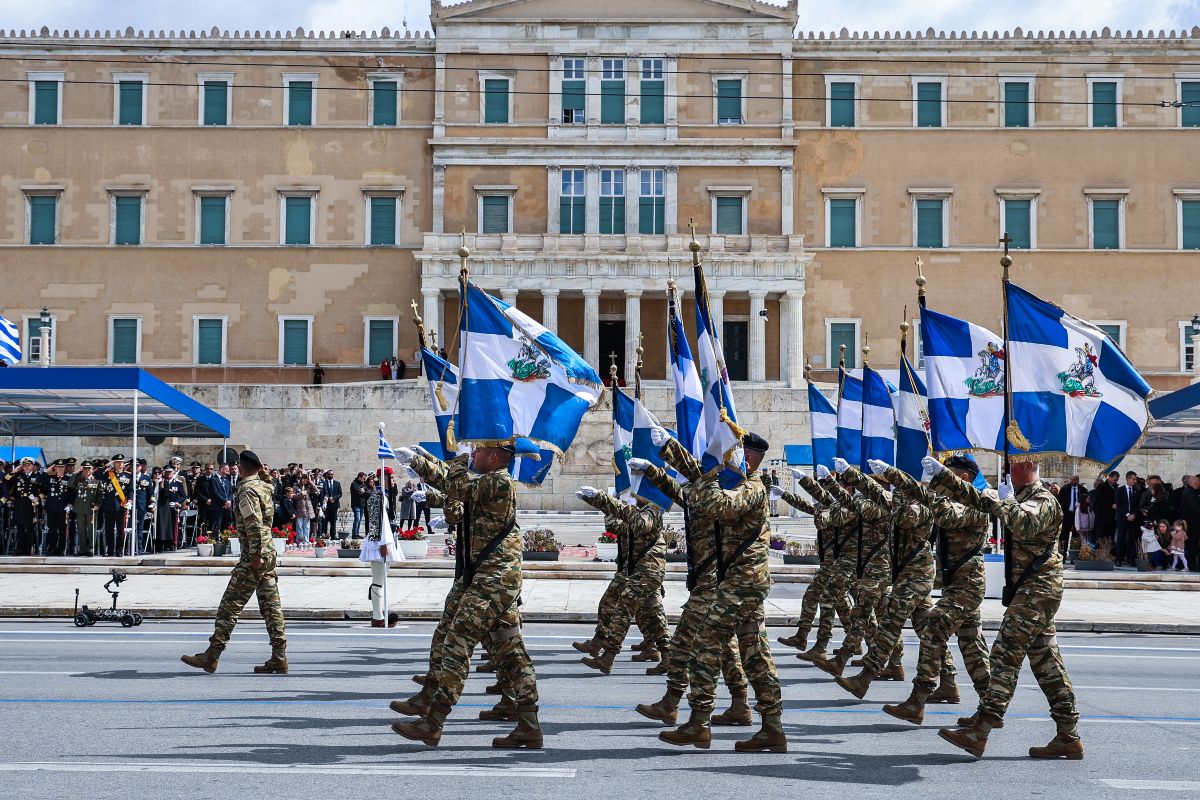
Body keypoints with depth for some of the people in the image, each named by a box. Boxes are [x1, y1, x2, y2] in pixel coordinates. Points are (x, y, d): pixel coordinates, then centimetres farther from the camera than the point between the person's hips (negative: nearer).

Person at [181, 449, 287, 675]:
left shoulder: (247, 490, -13)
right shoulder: (263, 486, 12)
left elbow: (254, 525, -21)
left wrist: (256, 556, -21)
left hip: (254, 558, -9)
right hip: (269, 554, 9)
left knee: (229, 606, -4)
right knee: (271, 606, 7)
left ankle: (211, 657, 0)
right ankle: (279, 659, 7)